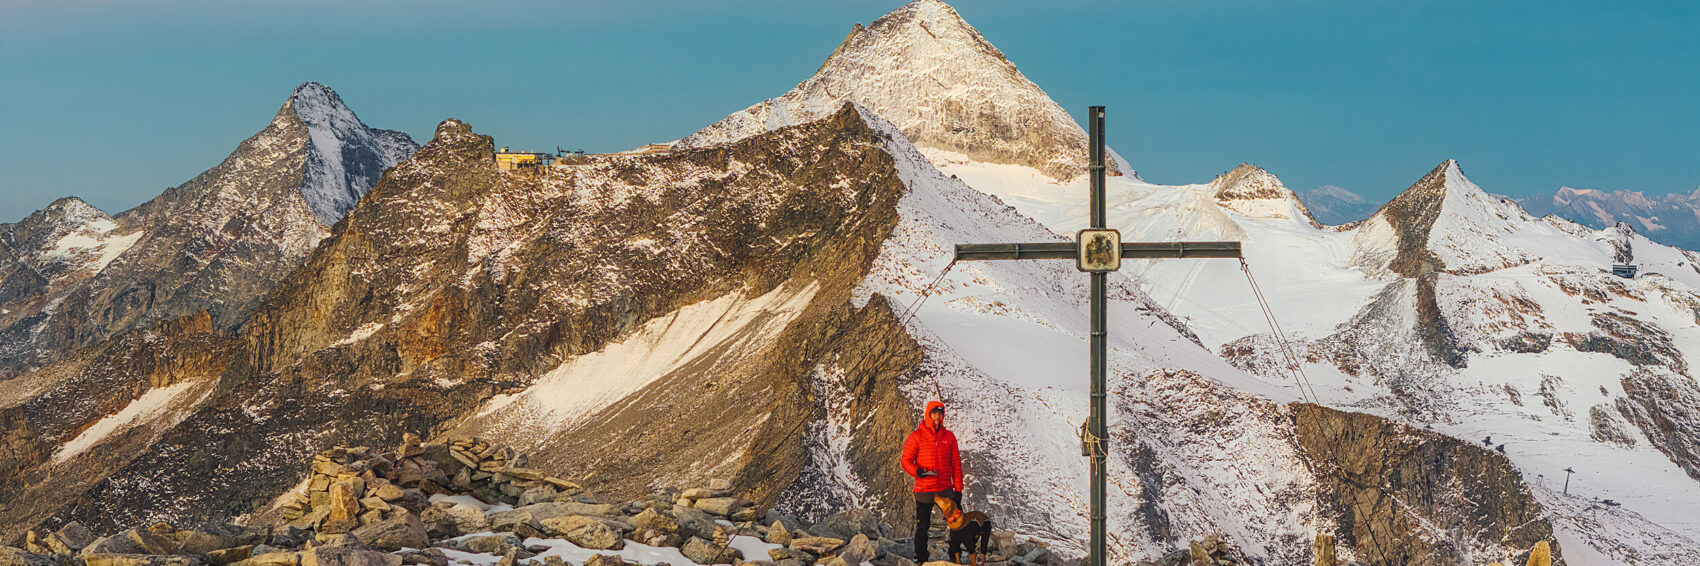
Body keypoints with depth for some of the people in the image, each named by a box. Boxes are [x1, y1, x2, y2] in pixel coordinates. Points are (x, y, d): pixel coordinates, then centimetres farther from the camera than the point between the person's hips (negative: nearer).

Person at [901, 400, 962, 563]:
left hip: (946, 489, 3)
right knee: (922, 527, 4)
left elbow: (956, 464, 11)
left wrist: (958, 489, 7)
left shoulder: (949, 437, 8)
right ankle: (921, 559, 15)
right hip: (924, 491, -3)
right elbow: (906, 461, -2)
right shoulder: (916, 437, -3)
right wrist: (917, 471, -23)